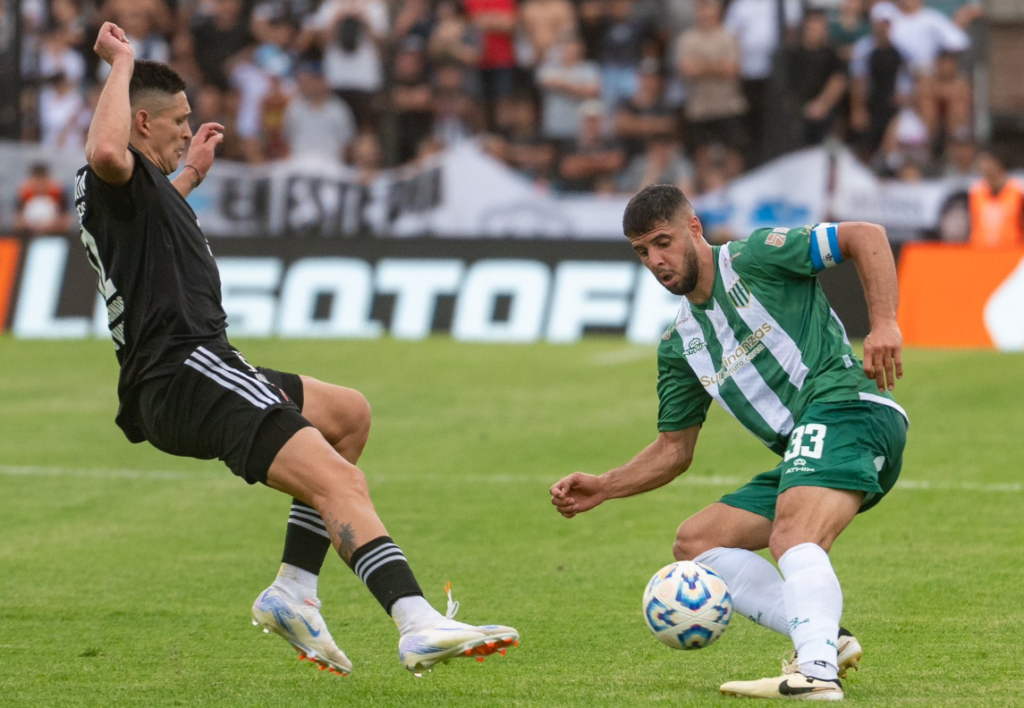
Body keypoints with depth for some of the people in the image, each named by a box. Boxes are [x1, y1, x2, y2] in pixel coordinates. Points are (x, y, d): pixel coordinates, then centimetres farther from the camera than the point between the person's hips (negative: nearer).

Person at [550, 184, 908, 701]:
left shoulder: (754, 259, 0)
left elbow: (865, 237, -4)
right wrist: (601, 488, 11)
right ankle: (826, 639, -13)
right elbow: (674, 449, 25)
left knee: (792, 538, -33)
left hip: (846, 406, -9)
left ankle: (817, 672, -55)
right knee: (695, 543, 4)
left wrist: (884, 325, -16)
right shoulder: (679, 345, 21)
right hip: (802, 454, 9)